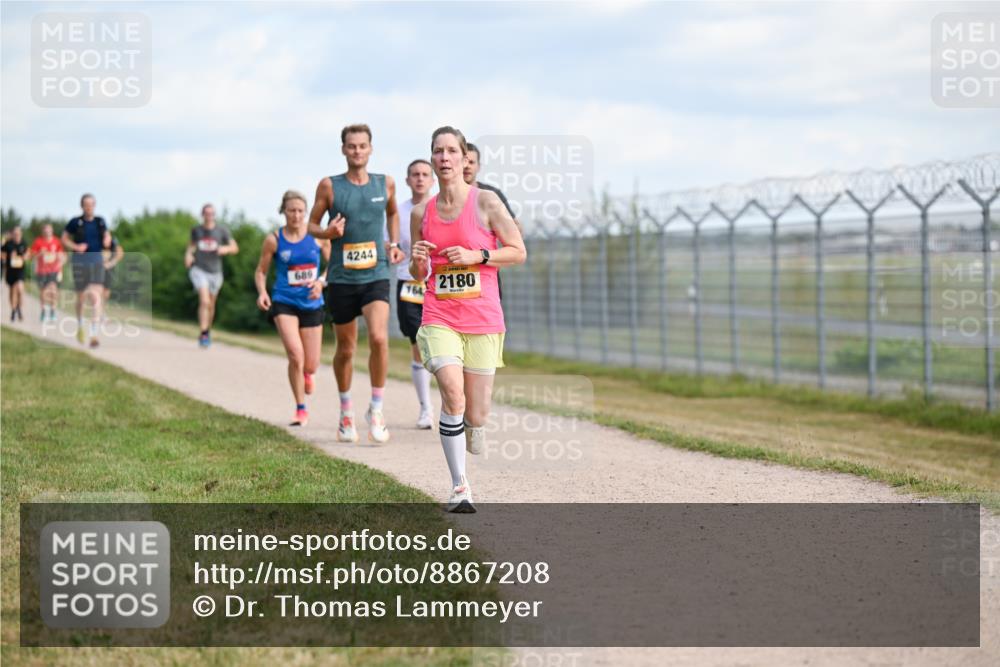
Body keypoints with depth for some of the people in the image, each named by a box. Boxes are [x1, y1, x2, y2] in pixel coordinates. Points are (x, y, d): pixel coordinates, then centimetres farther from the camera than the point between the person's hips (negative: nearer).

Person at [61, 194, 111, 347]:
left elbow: (107, 235, 22)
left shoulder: (100, 222, 5)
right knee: (81, 298, 11)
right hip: (80, 261, -1)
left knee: (96, 298, -14)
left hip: (97, 261, 1)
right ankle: (80, 325, 42)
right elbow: (64, 240, 5)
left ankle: (94, 335, -17)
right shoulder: (75, 222, -3)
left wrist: (107, 241, -1)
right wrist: (76, 247, -12)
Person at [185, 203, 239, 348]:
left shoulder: (221, 231, 0)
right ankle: (203, 334, -21)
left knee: (211, 304, 13)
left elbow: (235, 248, 4)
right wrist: (188, 254, 4)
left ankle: (208, 330, 37)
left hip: (215, 271, 2)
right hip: (199, 269, -2)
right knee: (204, 300, -20)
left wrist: (225, 249, -17)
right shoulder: (196, 230, 4)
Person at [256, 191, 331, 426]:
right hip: (284, 303, -2)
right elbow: (261, 271, 6)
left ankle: (305, 373, 47)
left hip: (312, 304, 2)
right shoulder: (274, 240, -3)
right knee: (295, 354, -22)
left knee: (311, 365, 5)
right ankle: (301, 410, -5)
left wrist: (322, 281, -12)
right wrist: (262, 292, -13)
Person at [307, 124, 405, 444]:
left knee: (379, 338, -21)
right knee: (345, 348, 10)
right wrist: (327, 232, -16)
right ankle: (346, 411, 30)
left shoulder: (385, 183, 4)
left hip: (376, 275, 0)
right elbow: (312, 224, 5)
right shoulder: (329, 186, -2)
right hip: (341, 277, 0)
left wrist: (394, 243, 9)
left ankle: (376, 408, -5)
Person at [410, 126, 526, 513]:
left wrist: (475, 256, -12)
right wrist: (417, 261, -6)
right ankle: (459, 486, -14)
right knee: (452, 395, -22)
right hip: (438, 318, 1)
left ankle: (471, 460, 37)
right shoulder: (421, 213, 8)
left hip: (483, 321, -1)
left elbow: (518, 252, 0)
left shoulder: (485, 202, -1)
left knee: (477, 414, 1)